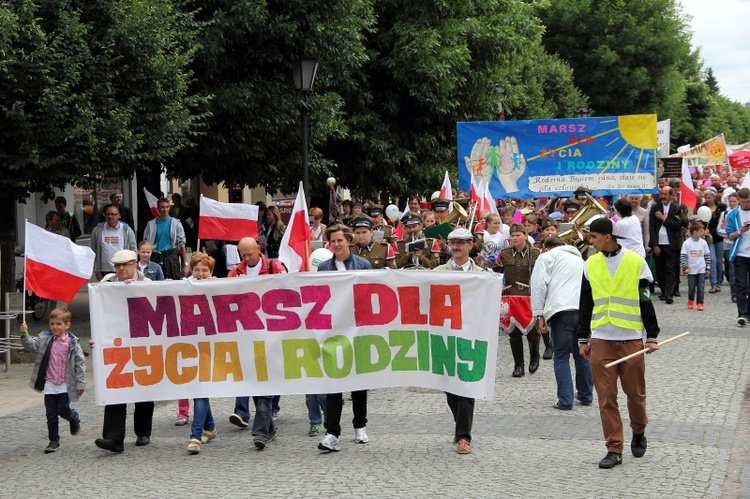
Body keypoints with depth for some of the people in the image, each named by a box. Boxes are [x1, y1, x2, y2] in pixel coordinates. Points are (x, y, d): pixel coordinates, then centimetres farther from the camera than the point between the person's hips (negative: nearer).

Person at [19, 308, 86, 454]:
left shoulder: (72, 342, -7)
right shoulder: (45, 338, 2)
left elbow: (80, 363, -5)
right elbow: (32, 345, -8)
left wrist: (81, 384, -7)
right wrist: (25, 335, -28)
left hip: (65, 385, -3)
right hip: (49, 384, 3)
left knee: (63, 410, -2)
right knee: (51, 414, 6)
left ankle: (74, 419, 32)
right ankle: (54, 441, 17)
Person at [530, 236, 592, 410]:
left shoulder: (547, 257, 12)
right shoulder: (580, 260, 32)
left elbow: (539, 285, 0)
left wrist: (539, 314, 0)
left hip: (561, 311, -5)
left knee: (561, 357, 3)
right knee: (582, 355, 19)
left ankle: (565, 401, 0)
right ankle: (585, 395, 29)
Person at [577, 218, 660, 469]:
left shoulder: (636, 262, -1)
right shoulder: (591, 265, 7)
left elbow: (646, 302, 2)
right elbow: (585, 305, 12)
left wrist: (652, 337, -1)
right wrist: (583, 339, 10)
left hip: (631, 338, -2)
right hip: (601, 340, 2)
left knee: (636, 392, 6)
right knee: (606, 397, -1)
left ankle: (638, 433, 33)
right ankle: (614, 449, 6)